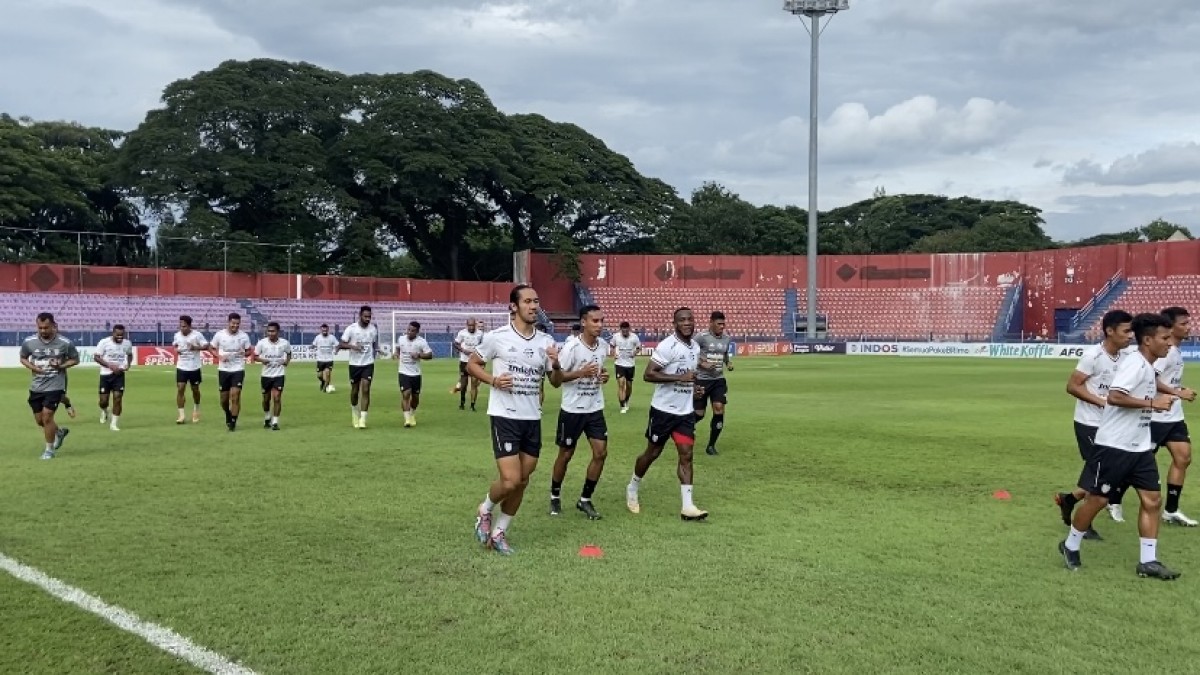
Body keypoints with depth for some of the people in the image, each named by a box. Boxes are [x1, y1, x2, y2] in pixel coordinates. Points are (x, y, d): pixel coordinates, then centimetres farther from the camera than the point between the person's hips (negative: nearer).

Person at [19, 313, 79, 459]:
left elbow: (75, 359, 2)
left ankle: (49, 450, 7)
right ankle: (60, 432, 43)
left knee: (47, 416, -11)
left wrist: (61, 366, -16)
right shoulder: (29, 342, -6)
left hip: (55, 385, -4)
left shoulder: (65, 343, -11)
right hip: (36, 386, 4)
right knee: (39, 420, 12)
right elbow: (23, 358, 11)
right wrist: (32, 367, -9)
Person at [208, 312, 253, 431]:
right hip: (223, 370, 1)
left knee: (235, 396, -12)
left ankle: (233, 422, -2)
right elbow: (211, 348, 7)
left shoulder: (244, 336, -3)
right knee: (224, 398, 7)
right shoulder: (219, 334, -4)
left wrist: (244, 354, -15)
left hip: (238, 369, -1)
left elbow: (248, 351, 9)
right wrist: (219, 356, -11)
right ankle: (228, 415, 36)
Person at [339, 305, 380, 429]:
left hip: (368, 364, 1)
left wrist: (376, 350, -2)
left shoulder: (374, 329, 1)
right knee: (355, 391, 10)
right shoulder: (351, 328, -9)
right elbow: (340, 345, -10)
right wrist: (352, 346, -26)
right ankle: (355, 415, 34)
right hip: (354, 364, -1)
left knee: (365, 390, -11)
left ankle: (363, 419, -11)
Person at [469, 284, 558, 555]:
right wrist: (493, 380, -14)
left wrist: (556, 363, -13)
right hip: (504, 416, -5)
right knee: (510, 480, -13)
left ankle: (499, 531, 25)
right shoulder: (497, 337, -8)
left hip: (533, 418, 5)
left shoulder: (546, 341, 5)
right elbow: (472, 365, 4)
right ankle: (484, 511, 17)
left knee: (522, 482, 9)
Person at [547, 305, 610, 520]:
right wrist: (580, 373, -28)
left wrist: (603, 376, -2)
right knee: (566, 454, 7)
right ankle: (555, 497, 28)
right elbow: (554, 380, -16)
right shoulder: (571, 347, -19)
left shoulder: (604, 345, 1)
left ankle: (585, 500, 11)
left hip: (595, 409, 5)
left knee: (601, 452, -3)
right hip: (572, 410, -5)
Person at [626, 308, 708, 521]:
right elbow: (648, 375, -22)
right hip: (664, 409, -6)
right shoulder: (667, 346, -17)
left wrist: (694, 387, 5)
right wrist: (679, 378, -27)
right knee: (652, 453, 8)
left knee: (686, 455, -3)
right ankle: (632, 488, 33)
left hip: (686, 411, 6)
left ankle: (687, 506, -4)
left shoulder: (695, 347, 9)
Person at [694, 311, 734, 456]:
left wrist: (728, 364, 4)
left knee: (719, 410, -9)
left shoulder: (726, 339, 6)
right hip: (702, 380, -5)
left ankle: (711, 445, 4)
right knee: (699, 414, -1)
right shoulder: (701, 337, -12)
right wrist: (702, 364, -21)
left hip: (719, 380, 5)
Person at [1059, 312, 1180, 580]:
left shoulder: (1147, 366, 12)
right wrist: (1152, 403, -26)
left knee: (1153, 499, 3)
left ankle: (1148, 562, 9)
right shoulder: (1134, 362, -17)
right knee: (1097, 499, 1)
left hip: (1140, 447, 9)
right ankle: (1070, 546, 20)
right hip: (1114, 445, -9)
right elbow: (1114, 397, -29)